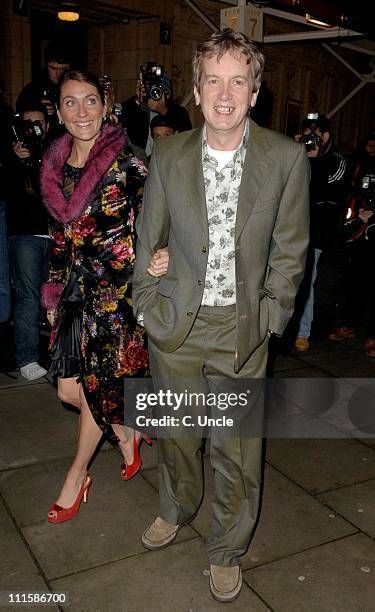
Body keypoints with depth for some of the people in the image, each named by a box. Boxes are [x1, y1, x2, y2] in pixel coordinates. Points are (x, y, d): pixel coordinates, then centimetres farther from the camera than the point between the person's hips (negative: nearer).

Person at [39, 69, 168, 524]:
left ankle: (76, 477, 31)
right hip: (76, 293, 6)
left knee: (95, 389, 7)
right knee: (68, 389, 8)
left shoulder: (127, 165, -11)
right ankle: (126, 434, 37)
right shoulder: (55, 166, 7)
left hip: (115, 294, -6)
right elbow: (60, 237, 14)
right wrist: (53, 294, 15)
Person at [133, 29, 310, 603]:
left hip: (242, 327, -1)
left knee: (237, 448, 7)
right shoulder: (168, 155, -2)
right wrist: (149, 303, 2)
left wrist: (269, 316, -3)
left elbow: (290, 248, 0)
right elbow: (148, 238, 6)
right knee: (175, 431, 19)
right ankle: (176, 509, 50)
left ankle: (227, 550, 34)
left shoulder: (287, 158, -7)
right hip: (175, 321, 2)